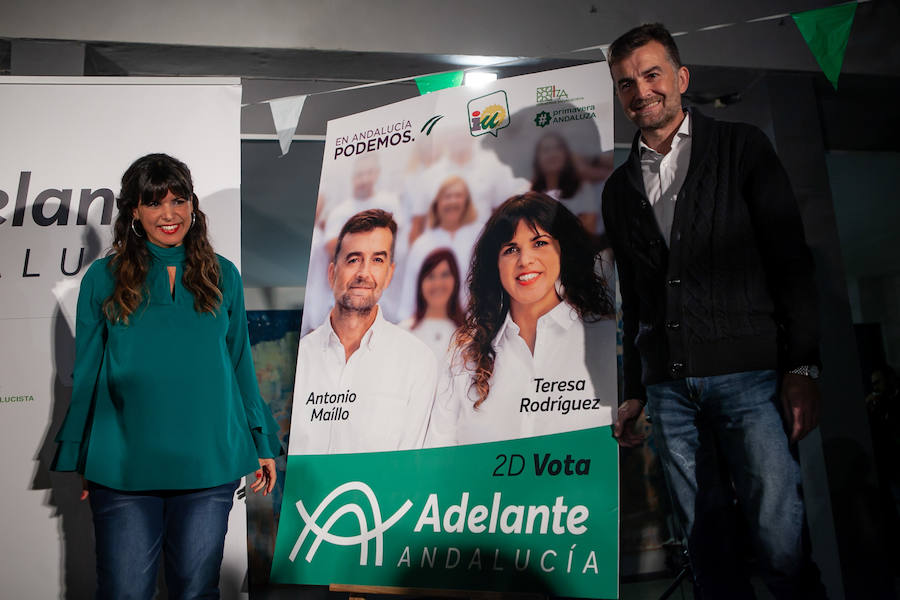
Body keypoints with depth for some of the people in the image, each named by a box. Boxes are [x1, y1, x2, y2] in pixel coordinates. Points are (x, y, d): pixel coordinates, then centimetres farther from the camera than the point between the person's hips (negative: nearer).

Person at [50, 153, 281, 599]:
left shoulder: (222, 276, 4)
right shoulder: (103, 278, 0)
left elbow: (241, 365, 8)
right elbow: (86, 374, 6)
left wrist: (263, 444, 7)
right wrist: (77, 459, 7)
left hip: (209, 464, 1)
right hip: (123, 467, 0)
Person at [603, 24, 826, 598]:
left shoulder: (741, 147, 7)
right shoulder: (619, 188, 17)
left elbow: (791, 258, 1)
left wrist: (801, 366, -8)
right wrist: (635, 392, 16)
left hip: (749, 375, -3)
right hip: (669, 388, 4)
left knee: (781, 540, -7)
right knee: (707, 545, 7)